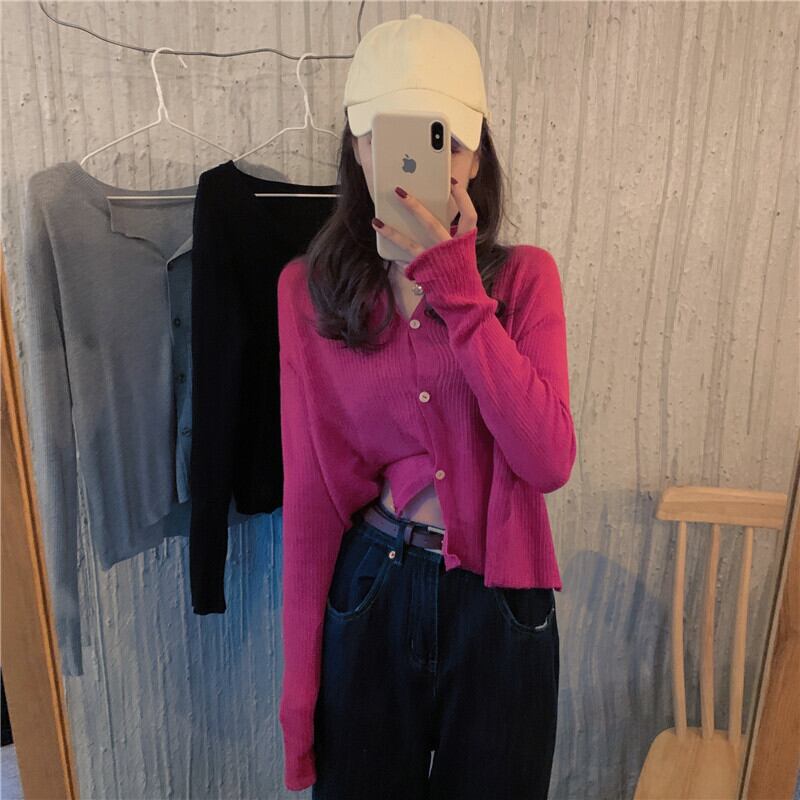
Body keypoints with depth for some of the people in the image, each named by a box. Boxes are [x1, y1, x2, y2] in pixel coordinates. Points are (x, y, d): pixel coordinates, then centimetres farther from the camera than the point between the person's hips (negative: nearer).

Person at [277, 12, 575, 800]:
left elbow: (548, 461, -18)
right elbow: (309, 491, -5)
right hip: (371, 589, 0)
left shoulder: (523, 276, -6)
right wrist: (301, 676, -1)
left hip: (500, 599, 1)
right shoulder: (308, 291, -6)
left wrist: (457, 288, -22)